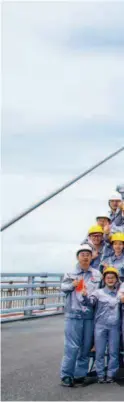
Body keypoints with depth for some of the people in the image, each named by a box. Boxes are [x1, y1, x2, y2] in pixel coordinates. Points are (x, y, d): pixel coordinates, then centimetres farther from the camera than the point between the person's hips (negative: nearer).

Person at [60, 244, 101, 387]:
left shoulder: (97, 274, 8)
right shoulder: (70, 273, 3)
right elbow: (63, 287, -1)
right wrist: (72, 284, -19)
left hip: (90, 315, 3)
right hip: (73, 314, -3)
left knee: (86, 346, 10)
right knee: (72, 346, -6)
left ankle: (81, 374, 22)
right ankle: (66, 375, 4)